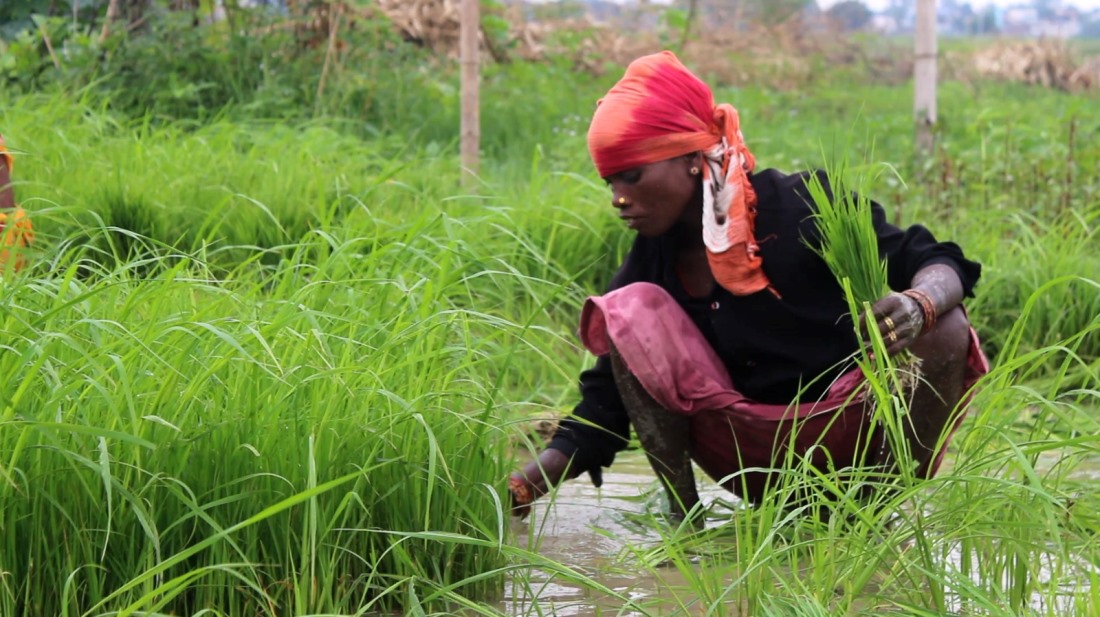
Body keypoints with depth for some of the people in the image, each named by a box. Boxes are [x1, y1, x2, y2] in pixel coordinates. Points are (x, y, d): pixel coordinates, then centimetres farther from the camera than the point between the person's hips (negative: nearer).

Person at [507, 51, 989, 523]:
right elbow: (601, 409, -2)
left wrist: (920, 305, -38)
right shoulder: (651, 265, -2)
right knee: (629, 310, -15)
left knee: (943, 329, -29)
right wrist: (522, 489, -15)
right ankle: (682, 514, -15)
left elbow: (936, 263, -13)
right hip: (757, 462, 2)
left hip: (860, 439, -2)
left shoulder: (802, 208, -13)